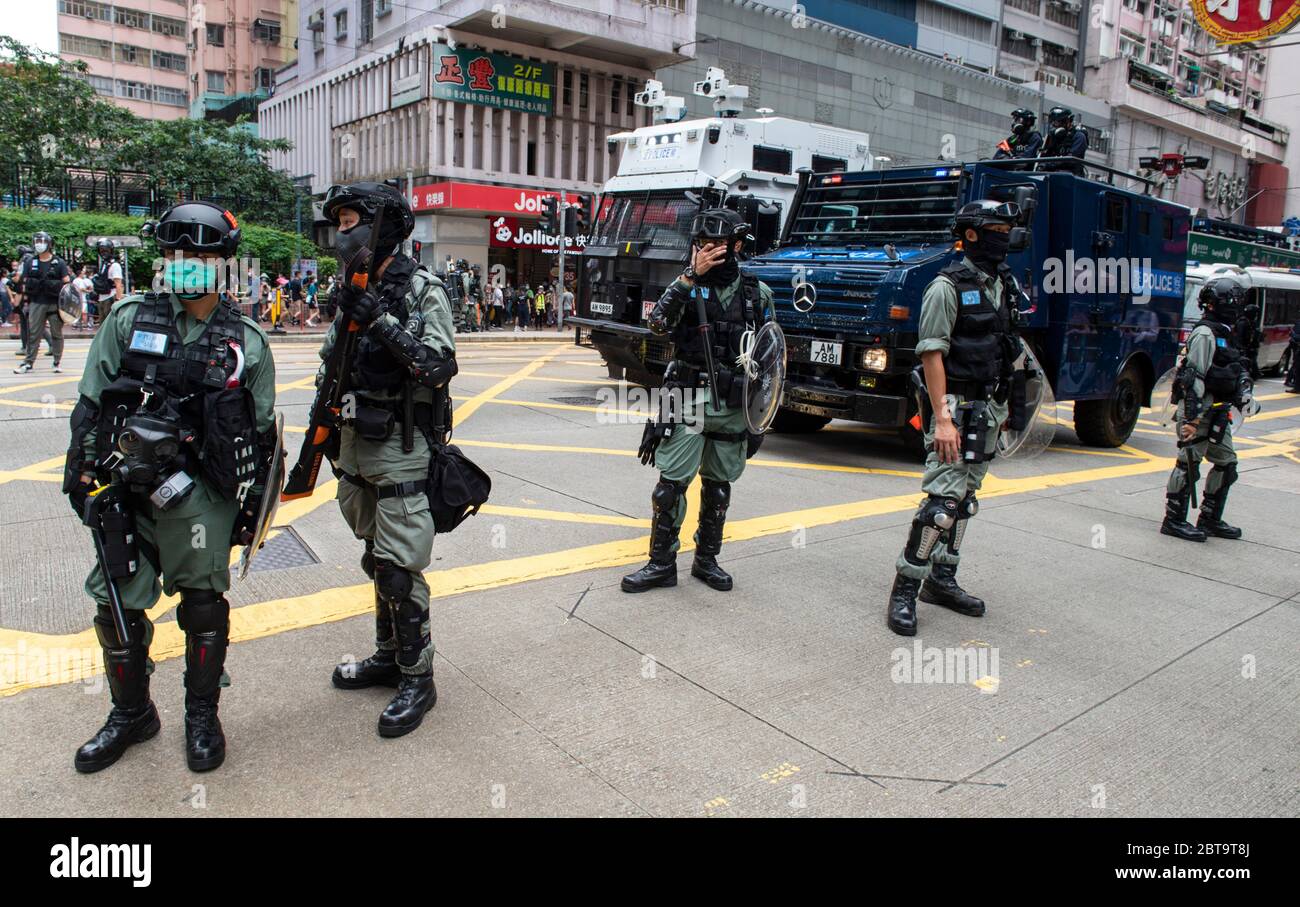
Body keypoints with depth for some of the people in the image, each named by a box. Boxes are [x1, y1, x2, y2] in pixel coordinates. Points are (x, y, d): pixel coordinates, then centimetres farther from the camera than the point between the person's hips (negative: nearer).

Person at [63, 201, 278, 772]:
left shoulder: (246, 341, 2)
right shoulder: (128, 320, 4)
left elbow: (263, 430, 6)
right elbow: (90, 403, 7)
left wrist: (254, 500, 5)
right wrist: (82, 469, 3)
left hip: (200, 493, -1)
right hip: (127, 487, 2)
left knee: (204, 603, 6)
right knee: (116, 604, 7)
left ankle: (202, 716, 25)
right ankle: (131, 714, 30)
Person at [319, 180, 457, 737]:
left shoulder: (422, 293, -11)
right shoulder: (353, 291, 11)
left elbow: (439, 368, -22)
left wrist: (380, 320, -26)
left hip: (401, 452, -8)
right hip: (356, 446, 8)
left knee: (399, 569, -5)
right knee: (377, 560, 17)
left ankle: (417, 678, 9)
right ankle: (387, 656, 31)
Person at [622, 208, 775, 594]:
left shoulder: (758, 294, 5)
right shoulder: (686, 285, 0)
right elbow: (658, 323, -19)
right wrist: (692, 274, -23)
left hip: (732, 408, 2)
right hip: (687, 402, -2)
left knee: (718, 487, 12)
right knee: (671, 483, -3)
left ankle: (706, 559, 26)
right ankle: (661, 563, 8)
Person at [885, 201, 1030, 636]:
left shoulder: (1006, 284, 13)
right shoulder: (947, 287, -11)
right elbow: (931, 355, -17)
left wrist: (1001, 408, 17)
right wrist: (942, 418, -23)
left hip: (989, 408, 8)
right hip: (956, 406, -8)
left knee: (965, 498, 12)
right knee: (944, 499, -13)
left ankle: (942, 579, 23)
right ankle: (904, 588, -4)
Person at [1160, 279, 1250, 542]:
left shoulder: (1225, 334, 16)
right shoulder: (1205, 334, -14)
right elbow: (1194, 378, -21)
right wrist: (1192, 417, -25)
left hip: (1217, 412, 10)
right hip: (1200, 410, -10)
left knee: (1226, 462, 13)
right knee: (1189, 462, -5)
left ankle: (1210, 520, 22)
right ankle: (1174, 520, 2)